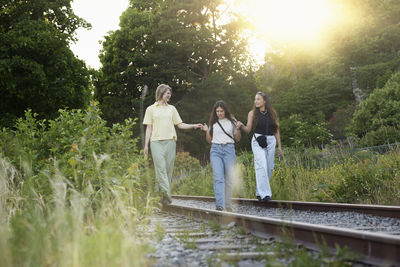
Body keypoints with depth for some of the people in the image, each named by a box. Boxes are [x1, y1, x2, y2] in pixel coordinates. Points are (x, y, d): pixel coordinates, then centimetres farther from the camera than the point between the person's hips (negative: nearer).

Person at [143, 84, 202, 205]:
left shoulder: (172, 109, 18)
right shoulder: (151, 109, 12)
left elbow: (180, 124, 17)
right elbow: (149, 128, 9)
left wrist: (194, 126, 4)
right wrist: (146, 145, 4)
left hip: (170, 141, 3)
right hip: (156, 142, -3)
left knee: (168, 169, -2)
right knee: (161, 168, -15)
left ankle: (163, 195, 3)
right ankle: (166, 194, -22)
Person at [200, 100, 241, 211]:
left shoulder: (231, 121, 8)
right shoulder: (213, 123, 11)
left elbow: (237, 139, 12)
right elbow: (209, 140, 15)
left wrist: (238, 129, -5)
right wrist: (207, 131, -3)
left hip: (229, 149, 0)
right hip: (216, 150, 0)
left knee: (228, 178, 0)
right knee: (218, 178, -13)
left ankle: (228, 204, 11)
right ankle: (219, 204, -21)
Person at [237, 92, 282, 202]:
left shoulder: (272, 113, 9)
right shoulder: (252, 113, 4)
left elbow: (276, 130, 12)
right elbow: (248, 130, 1)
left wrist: (279, 146, 11)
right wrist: (241, 125, -20)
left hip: (271, 141, 3)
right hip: (258, 141, -3)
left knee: (269, 168, 3)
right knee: (261, 166, -16)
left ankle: (259, 192, 17)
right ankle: (264, 194, -19)